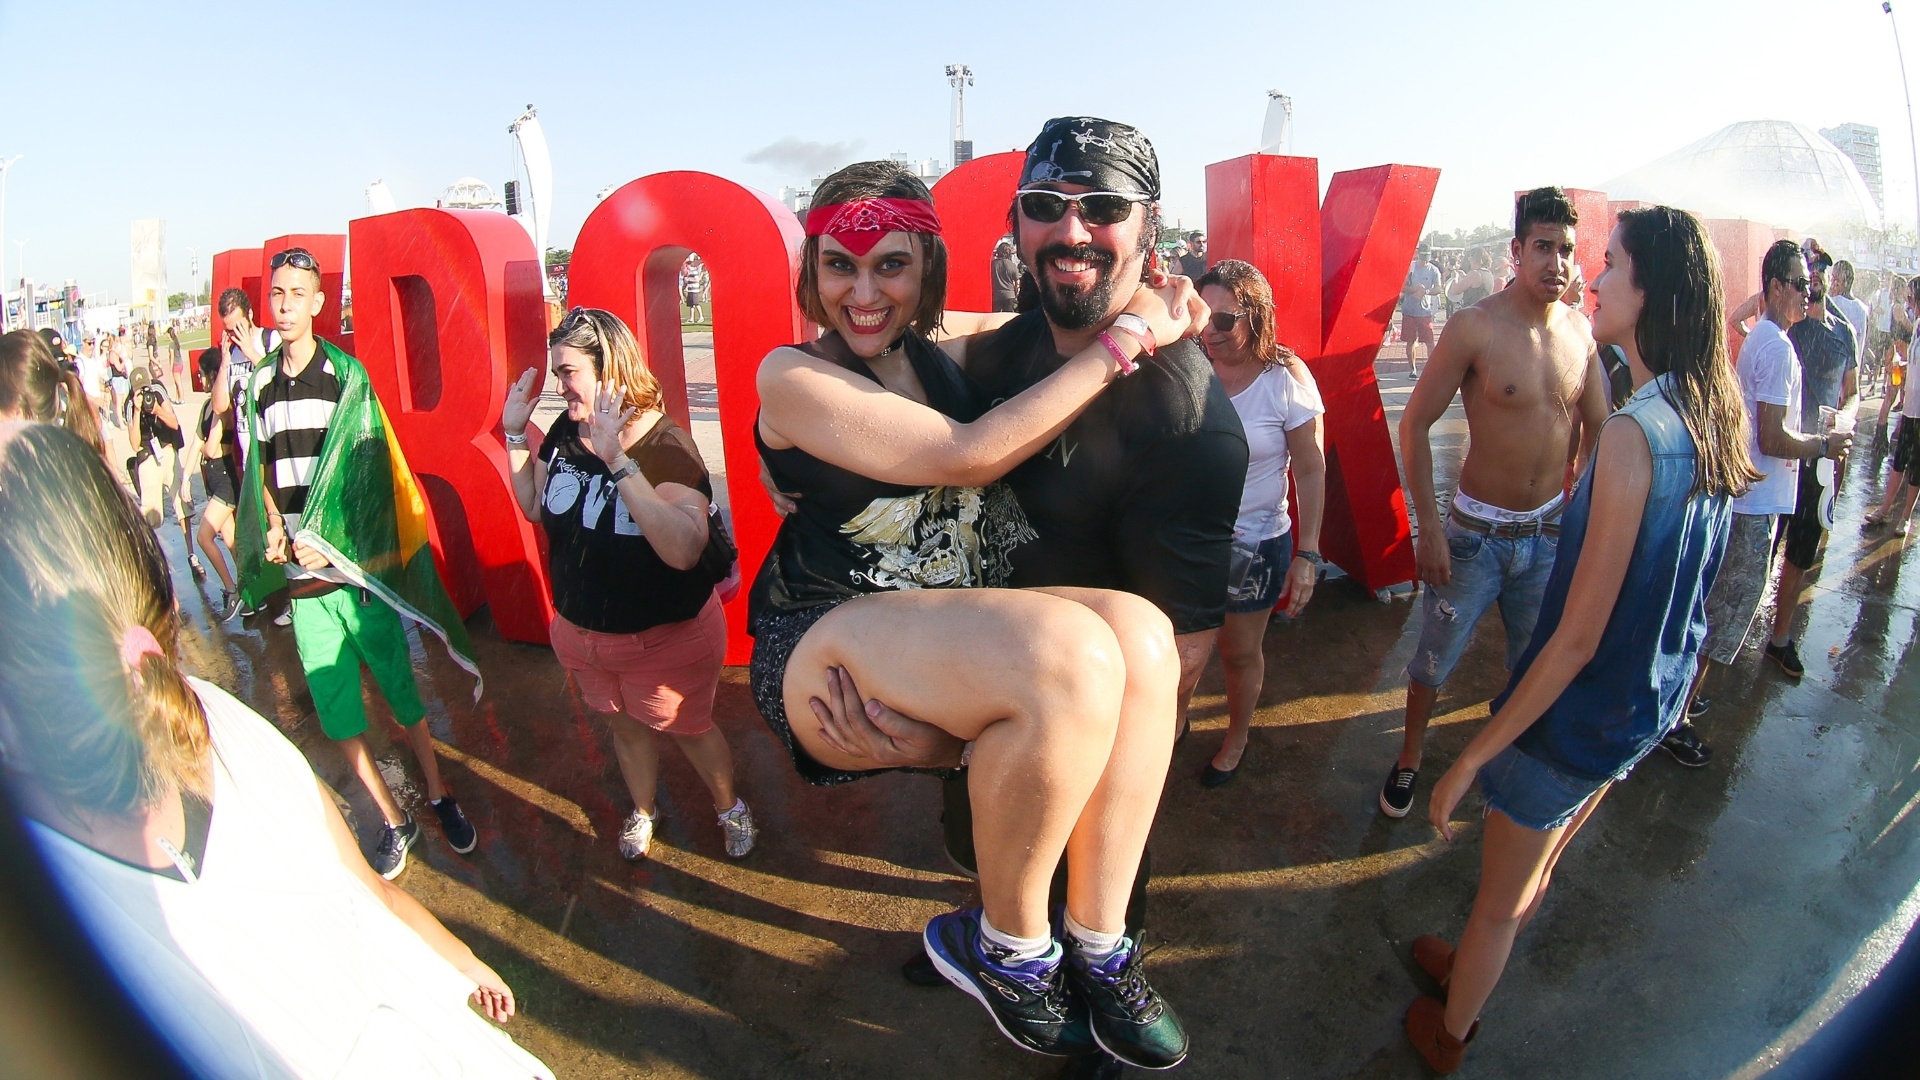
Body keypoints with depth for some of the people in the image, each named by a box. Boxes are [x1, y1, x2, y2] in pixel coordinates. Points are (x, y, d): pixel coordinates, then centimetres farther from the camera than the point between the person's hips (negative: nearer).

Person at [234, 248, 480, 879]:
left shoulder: (347, 375, -4)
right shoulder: (260, 385, 8)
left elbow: (372, 472, -7)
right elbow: (263, 471, 17)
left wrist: (326, 542, -16)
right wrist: (275, 528, -1)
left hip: (358, 567, -4)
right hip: (302, 577, 4)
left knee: (402, 693, 6)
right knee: (336, 712, 8)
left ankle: (440, 798, 26)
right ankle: (394, 820, 23)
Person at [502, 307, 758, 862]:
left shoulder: (666, 446, -26)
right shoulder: (564, 432, -8)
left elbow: (683, 551, -40)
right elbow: (535, 508, 9)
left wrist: (617, 459, -42)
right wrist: (515, 435, -3)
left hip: (665, 637, -5)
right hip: (579, 631, 6)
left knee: (688, 729, 17)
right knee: (624, 725, 27)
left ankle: (729, 808, 46)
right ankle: (643, 810, 54)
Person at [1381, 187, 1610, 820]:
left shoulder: (1580, 331, -1)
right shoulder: (1475, 327, -16)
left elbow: (1597, 422, 12)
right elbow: (1415, 423, -14)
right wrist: (1429, 527, -16)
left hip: (1549, 531, 5)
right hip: (1478, 533, -4)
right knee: (1435, 659, 8)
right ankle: (1409, 760, 32)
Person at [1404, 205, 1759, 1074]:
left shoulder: (1635, 433, -28)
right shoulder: (1716, 421, -2)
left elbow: (1577, 638, -26)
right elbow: (1679, 578, 10)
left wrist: (1471, 758, -20)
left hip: (1581, 713, -8)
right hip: (1651, 707, 8)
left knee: (1498, 903, 15)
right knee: (1538, 868, 29)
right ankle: (1468, 969, 53)